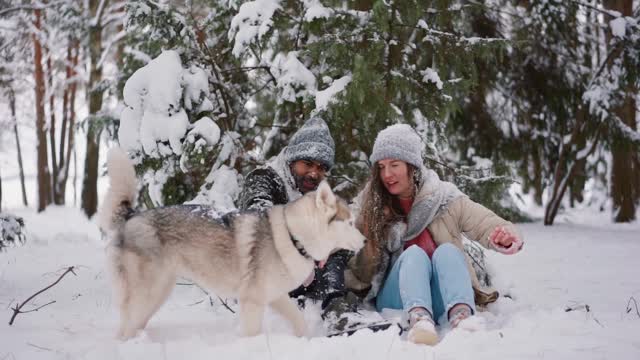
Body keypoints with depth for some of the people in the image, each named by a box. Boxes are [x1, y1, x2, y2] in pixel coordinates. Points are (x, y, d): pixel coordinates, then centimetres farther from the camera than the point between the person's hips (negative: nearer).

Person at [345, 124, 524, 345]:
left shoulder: (444, 199, 4)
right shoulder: (372, 210, 8)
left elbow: (486, 225, -8)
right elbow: (361, 275, 7)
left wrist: (504, 237, -30)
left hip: (442, 299, 0)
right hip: (396, 300, 0)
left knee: (446, 250, -26)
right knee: (414, 253, -27)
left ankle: (461, 316, -56)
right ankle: (419, 320, -57)